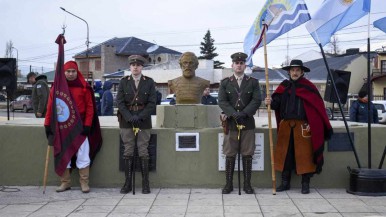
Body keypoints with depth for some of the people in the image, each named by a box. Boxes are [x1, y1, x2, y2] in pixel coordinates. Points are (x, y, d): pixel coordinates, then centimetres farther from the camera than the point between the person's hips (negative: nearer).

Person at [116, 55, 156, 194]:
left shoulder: (149, 82, 3)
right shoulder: (124, 82, 6)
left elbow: (152, 103, -3)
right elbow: (120, 102, 0)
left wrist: (139, 117, -13)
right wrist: (129, 117, -13)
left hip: (143, 121, -1)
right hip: (126, 121, 1)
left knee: (143, 152, 1)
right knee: (128, 152, 3)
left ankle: (145, 183, 6)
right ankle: (128, 183, 7)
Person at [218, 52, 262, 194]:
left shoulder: (253, 82, 8)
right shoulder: (225, 83, 8)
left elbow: (257, 100, -3)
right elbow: (222, 102, -2)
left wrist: (244, 113, -16)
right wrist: (234, 114, -16)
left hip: (248, 123, 0)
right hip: (231, 123, 0)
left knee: (247, 155, 2)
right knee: (230, 155, 3)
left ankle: (247, 184, 8)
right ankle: (229, 184, 9)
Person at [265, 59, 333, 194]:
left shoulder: (308, 87, 0)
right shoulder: (283, 87, 10)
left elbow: (318, 106, -4)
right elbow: (277, 104, 3)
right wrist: (270, 102, -19)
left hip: (303, 126, -3)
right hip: (285, 126, 3)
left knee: (304, 154, 0)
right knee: (285, 153, 7)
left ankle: (305, 184, 10)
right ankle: (285, 182, 18)